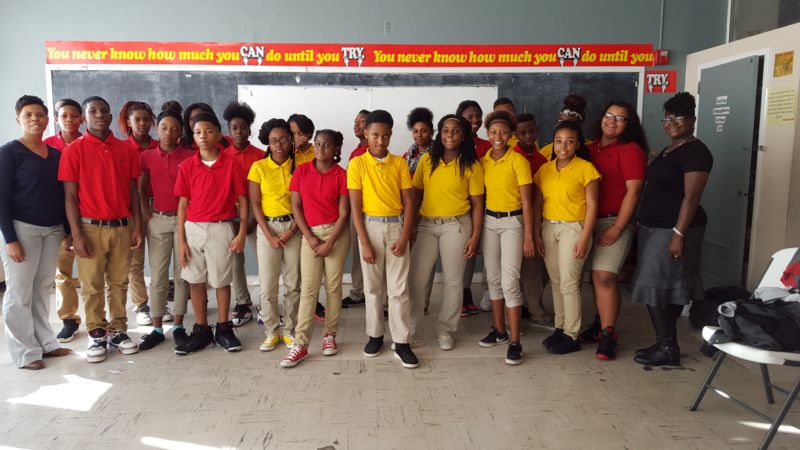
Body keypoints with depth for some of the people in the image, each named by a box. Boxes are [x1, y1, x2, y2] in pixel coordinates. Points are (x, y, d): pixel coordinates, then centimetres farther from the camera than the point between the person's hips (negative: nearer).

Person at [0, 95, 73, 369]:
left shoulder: (56, 154, 10)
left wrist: (69, 230, 8)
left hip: (53, 230, 5)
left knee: (43, 289, 11)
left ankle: (45, 342, 21)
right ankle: (25, 352, 11)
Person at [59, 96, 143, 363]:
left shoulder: (126, 150, 6)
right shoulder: (74, 151, -3)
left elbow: (133, 191, 8)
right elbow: (70, 196, -5)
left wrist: (137, 227, 3)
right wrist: (76, 234, -10)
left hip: (122, 227, 3)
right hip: (91, 228, -2)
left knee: (119, 282, 9)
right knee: (92, 285, 5)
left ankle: (118, 331, 20)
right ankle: (97, 336, 16)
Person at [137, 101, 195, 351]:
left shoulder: (190, 157, -2)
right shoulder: (147, 156, 4)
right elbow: (141, 188, 10)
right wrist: (145, 214, 1)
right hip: (158, 220, 2)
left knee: (182, 274, 5)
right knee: (157, 276, 5)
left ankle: (179, 327, 15)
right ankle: (157, 329, 14)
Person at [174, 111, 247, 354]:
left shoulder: (232, 164, -3)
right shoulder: (187, 166, 2)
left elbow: (242, 200, -1)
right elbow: (183, 203, 3)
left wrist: (242, 233, -8)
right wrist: (181, 240, 0)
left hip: (222, 228, -2)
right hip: (193, 228, 2)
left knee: (221, 281, 7)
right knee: (195, 281, 8)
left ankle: (223, 329, 20)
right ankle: (201, 330, 20)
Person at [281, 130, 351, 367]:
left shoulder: (341, 175, -2)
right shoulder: (301, 171, 3)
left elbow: (344, 213, -6)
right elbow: (296, 207, 1)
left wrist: (329, 244, -11)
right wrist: (310, 238, -7)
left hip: (336, 233, -1)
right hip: (309, 233, 1)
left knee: (333, 286, 5)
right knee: (308, 289, -2)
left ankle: (330, 334, 20)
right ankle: (300, 344, 1)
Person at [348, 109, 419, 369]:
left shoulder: (399, 163, 3)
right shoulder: (357, 164, -2)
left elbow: (408, 202, 2)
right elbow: (355, 206, -5)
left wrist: (404, 237, -8)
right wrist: (364, 242, -11)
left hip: (396, 226, 1)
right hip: (370, 226, -1)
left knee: (399, 288, 2)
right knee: (373, 286, 9)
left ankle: (401, 343, 8)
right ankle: (375, 335, 23)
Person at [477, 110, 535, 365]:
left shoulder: (518, 161, -10)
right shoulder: (483, 161, 5)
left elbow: (526, 201, -10)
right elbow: (479, 195, 11)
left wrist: (528, 237, -12)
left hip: (512, 222, -5)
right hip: (489, 221, 5)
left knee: (510, 281, -10)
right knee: (493, 278, 11)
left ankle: (515, 342, -2)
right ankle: (499, 330, 25)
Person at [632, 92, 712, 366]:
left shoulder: (695, 151, -12)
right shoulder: (668, 151, 16)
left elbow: (691, 197, -19)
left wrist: (679, 234, -24)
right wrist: (643, 223, 16)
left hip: (674, 229, -9)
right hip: (655, 227, 9)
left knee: (656, 287, -7)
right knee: (668, 288, 12)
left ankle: (668, 349, 5)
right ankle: (666, 344, 21)